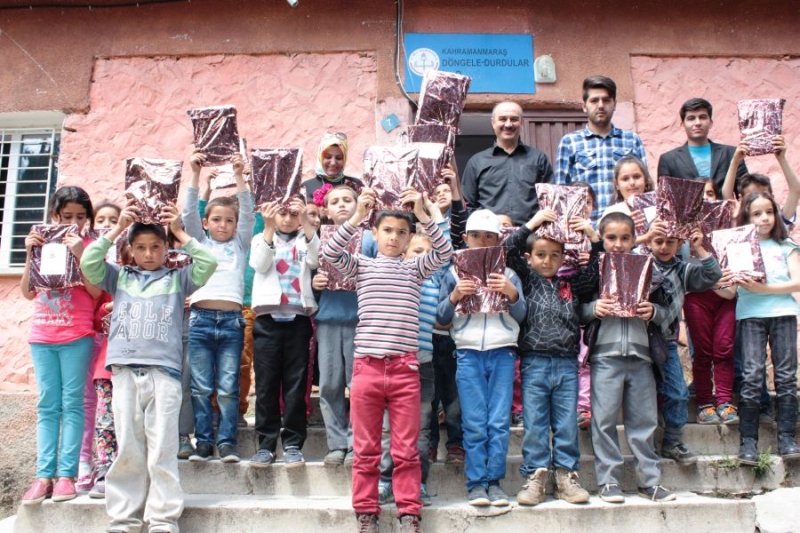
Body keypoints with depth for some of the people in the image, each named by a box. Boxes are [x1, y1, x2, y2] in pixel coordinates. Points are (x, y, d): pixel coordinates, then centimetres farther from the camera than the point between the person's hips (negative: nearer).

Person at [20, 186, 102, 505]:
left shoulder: (89, 246, 0)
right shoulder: (42, 243, 9)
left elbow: (97, 292, -9)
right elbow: (28, 293, 6)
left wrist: (80, 255, -18)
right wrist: (30, 254, -4)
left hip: (76, 337, -3)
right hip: (42, 337, 4)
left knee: (72, 404, -2)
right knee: (47, 406, 5)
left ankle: (66, 474, 0)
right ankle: (44, 475, 7)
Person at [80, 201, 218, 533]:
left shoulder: (177, 279, 12)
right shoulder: (119, 278, 17)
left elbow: (208, 263, 0)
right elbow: (88, 263, 5)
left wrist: (179, 232, 4)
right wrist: (116, 229, 5)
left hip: (164, 372, -2)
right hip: (125, 371, 2)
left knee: (162, 451, -2)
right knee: (127, 451, 5)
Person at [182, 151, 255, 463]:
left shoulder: (240, 244, 16)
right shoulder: (199, 243, 16)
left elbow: (248, 212, 5)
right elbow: (189, 212, 5)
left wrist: (239, 177, -4)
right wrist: (196, 174, -2)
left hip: (231, 320, 0)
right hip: (201, 318, 0)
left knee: (228, 388, 0)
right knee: (201, 388, 2)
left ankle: (227, 443, 5)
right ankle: (203, 442, 9)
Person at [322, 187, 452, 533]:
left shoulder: (415, 268, 12)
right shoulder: (361, 266, 10)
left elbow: (445, 252, -3)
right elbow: (329, 253, -6)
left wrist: (423, 215, -11)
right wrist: (357, 217, -14)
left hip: (405, 367, 0)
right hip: (366, 366, 0)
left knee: (406, 450, 5)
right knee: (366, 450, 7)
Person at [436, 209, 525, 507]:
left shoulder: (509, 275, 11)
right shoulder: (455, 274, 9)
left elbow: (521, 316, 6)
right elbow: (441, 318, 8)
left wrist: (512, 294, -13)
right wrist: (454, 296, -10)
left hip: (502, 353, 1)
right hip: (468, 354, -1)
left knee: (499, 421, -3)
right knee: (474, 423, -2)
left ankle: (494, 481, 6)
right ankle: (476, 483, 5)